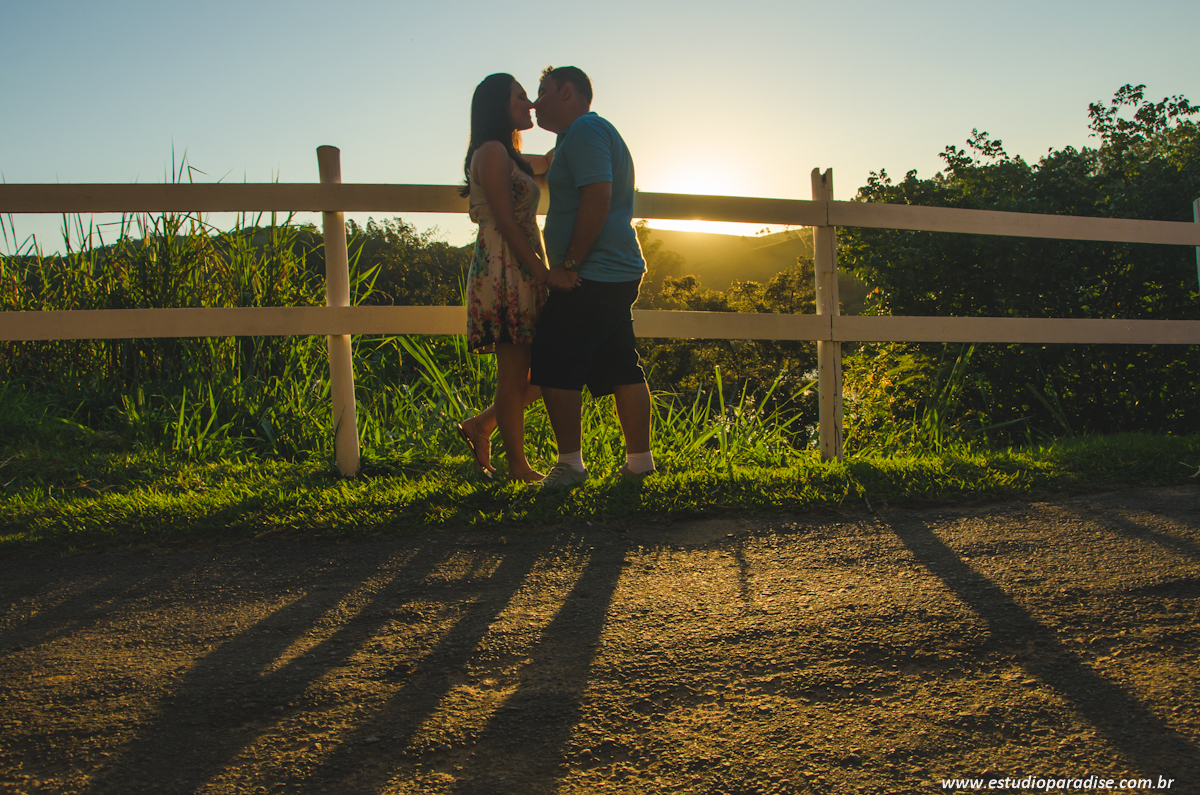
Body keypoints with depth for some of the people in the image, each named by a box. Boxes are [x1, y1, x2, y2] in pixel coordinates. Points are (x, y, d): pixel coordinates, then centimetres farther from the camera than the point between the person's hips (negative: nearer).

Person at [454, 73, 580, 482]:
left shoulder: (509, 155, 21)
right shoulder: (492, 152, -7)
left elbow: (547, 164, 42)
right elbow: (505, 222, -15)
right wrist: (546, 273, -18)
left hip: (523, 274, 10)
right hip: (504, 271, -10)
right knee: (515, 372, -3)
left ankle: (481, 425, 19)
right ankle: (518, 467, 7)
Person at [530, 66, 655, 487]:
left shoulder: (584, 132, -9)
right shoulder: (600, 132, 25)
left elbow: (597, 197, -22)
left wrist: (568, 263, -19)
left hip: (589, 277, -10)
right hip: (619, 273, 10)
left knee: (554, 367, -6)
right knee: (621, 368, 10)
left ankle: (570, 463, -3)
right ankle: (639, 458, 15)